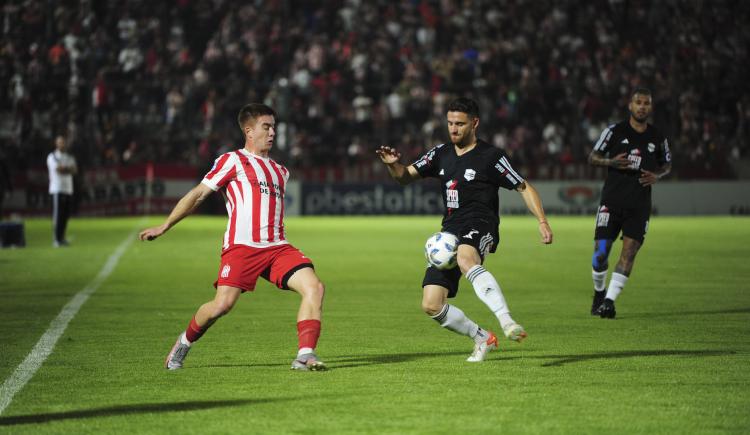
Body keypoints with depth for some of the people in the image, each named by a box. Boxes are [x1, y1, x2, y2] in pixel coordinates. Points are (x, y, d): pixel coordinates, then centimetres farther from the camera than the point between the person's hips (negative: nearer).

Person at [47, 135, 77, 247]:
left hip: (69, 189, 6)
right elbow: (58, 170, -15)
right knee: (58, 215, -9)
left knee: (66, 215, 5)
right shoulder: (52, 157, -1)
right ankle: (56, 239, -8)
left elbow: (75, 170, 3)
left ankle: (62, 238, 12)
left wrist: (63, 168, -10)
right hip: (57, 189, -6)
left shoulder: (70, 157, 17)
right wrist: (68, 169, -1)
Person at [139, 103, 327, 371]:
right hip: (241, 246, -5)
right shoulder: (232, 161, 6)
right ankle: (184, 342, 11)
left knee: (314, 287, -16)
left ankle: (305, 355, -19)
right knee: (222, 304, -17)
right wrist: (164, 227, 4)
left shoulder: (280, 172, 25)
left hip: (277, 247, 6)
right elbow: (197, 195, 5)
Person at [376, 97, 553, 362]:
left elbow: (524, 187, 4)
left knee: (465, 259, -43)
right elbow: (406, 177, 19)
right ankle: (483, 338, 15)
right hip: (450, 230, 6)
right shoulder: (441, 154, 16)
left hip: (480, 226, -6)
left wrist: (542, 221, -8)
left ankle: (506, 321, -51)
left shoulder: (490, 157, 0)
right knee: (431, 306, -5)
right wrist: (393, 164, -4)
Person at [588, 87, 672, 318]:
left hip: (639, 204, 1)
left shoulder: (658, 138, 6)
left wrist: (656, 176, -3)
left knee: (630, 250, -12)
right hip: (612, 201, -1)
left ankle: (609, 301, -10)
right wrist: (611, 162, -17)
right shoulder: (615, 131, 0)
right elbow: (592, 157, 3)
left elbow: (667, 164, 20)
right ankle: (599, 293, 21)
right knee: (601, 251, -5)